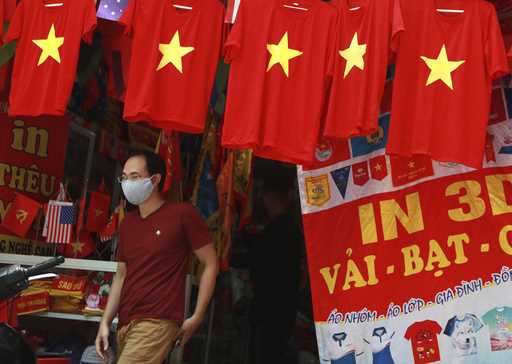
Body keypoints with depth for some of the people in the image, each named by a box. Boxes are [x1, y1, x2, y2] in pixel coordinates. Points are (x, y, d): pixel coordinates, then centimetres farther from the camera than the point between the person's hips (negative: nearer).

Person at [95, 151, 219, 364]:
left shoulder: (183, 214, -6)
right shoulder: (127, 223, 15)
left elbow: (210, 264, -4)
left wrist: (196, 318, -7)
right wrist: (105, 322, 11)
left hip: (157, 323, -7)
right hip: (125, 323, 7)